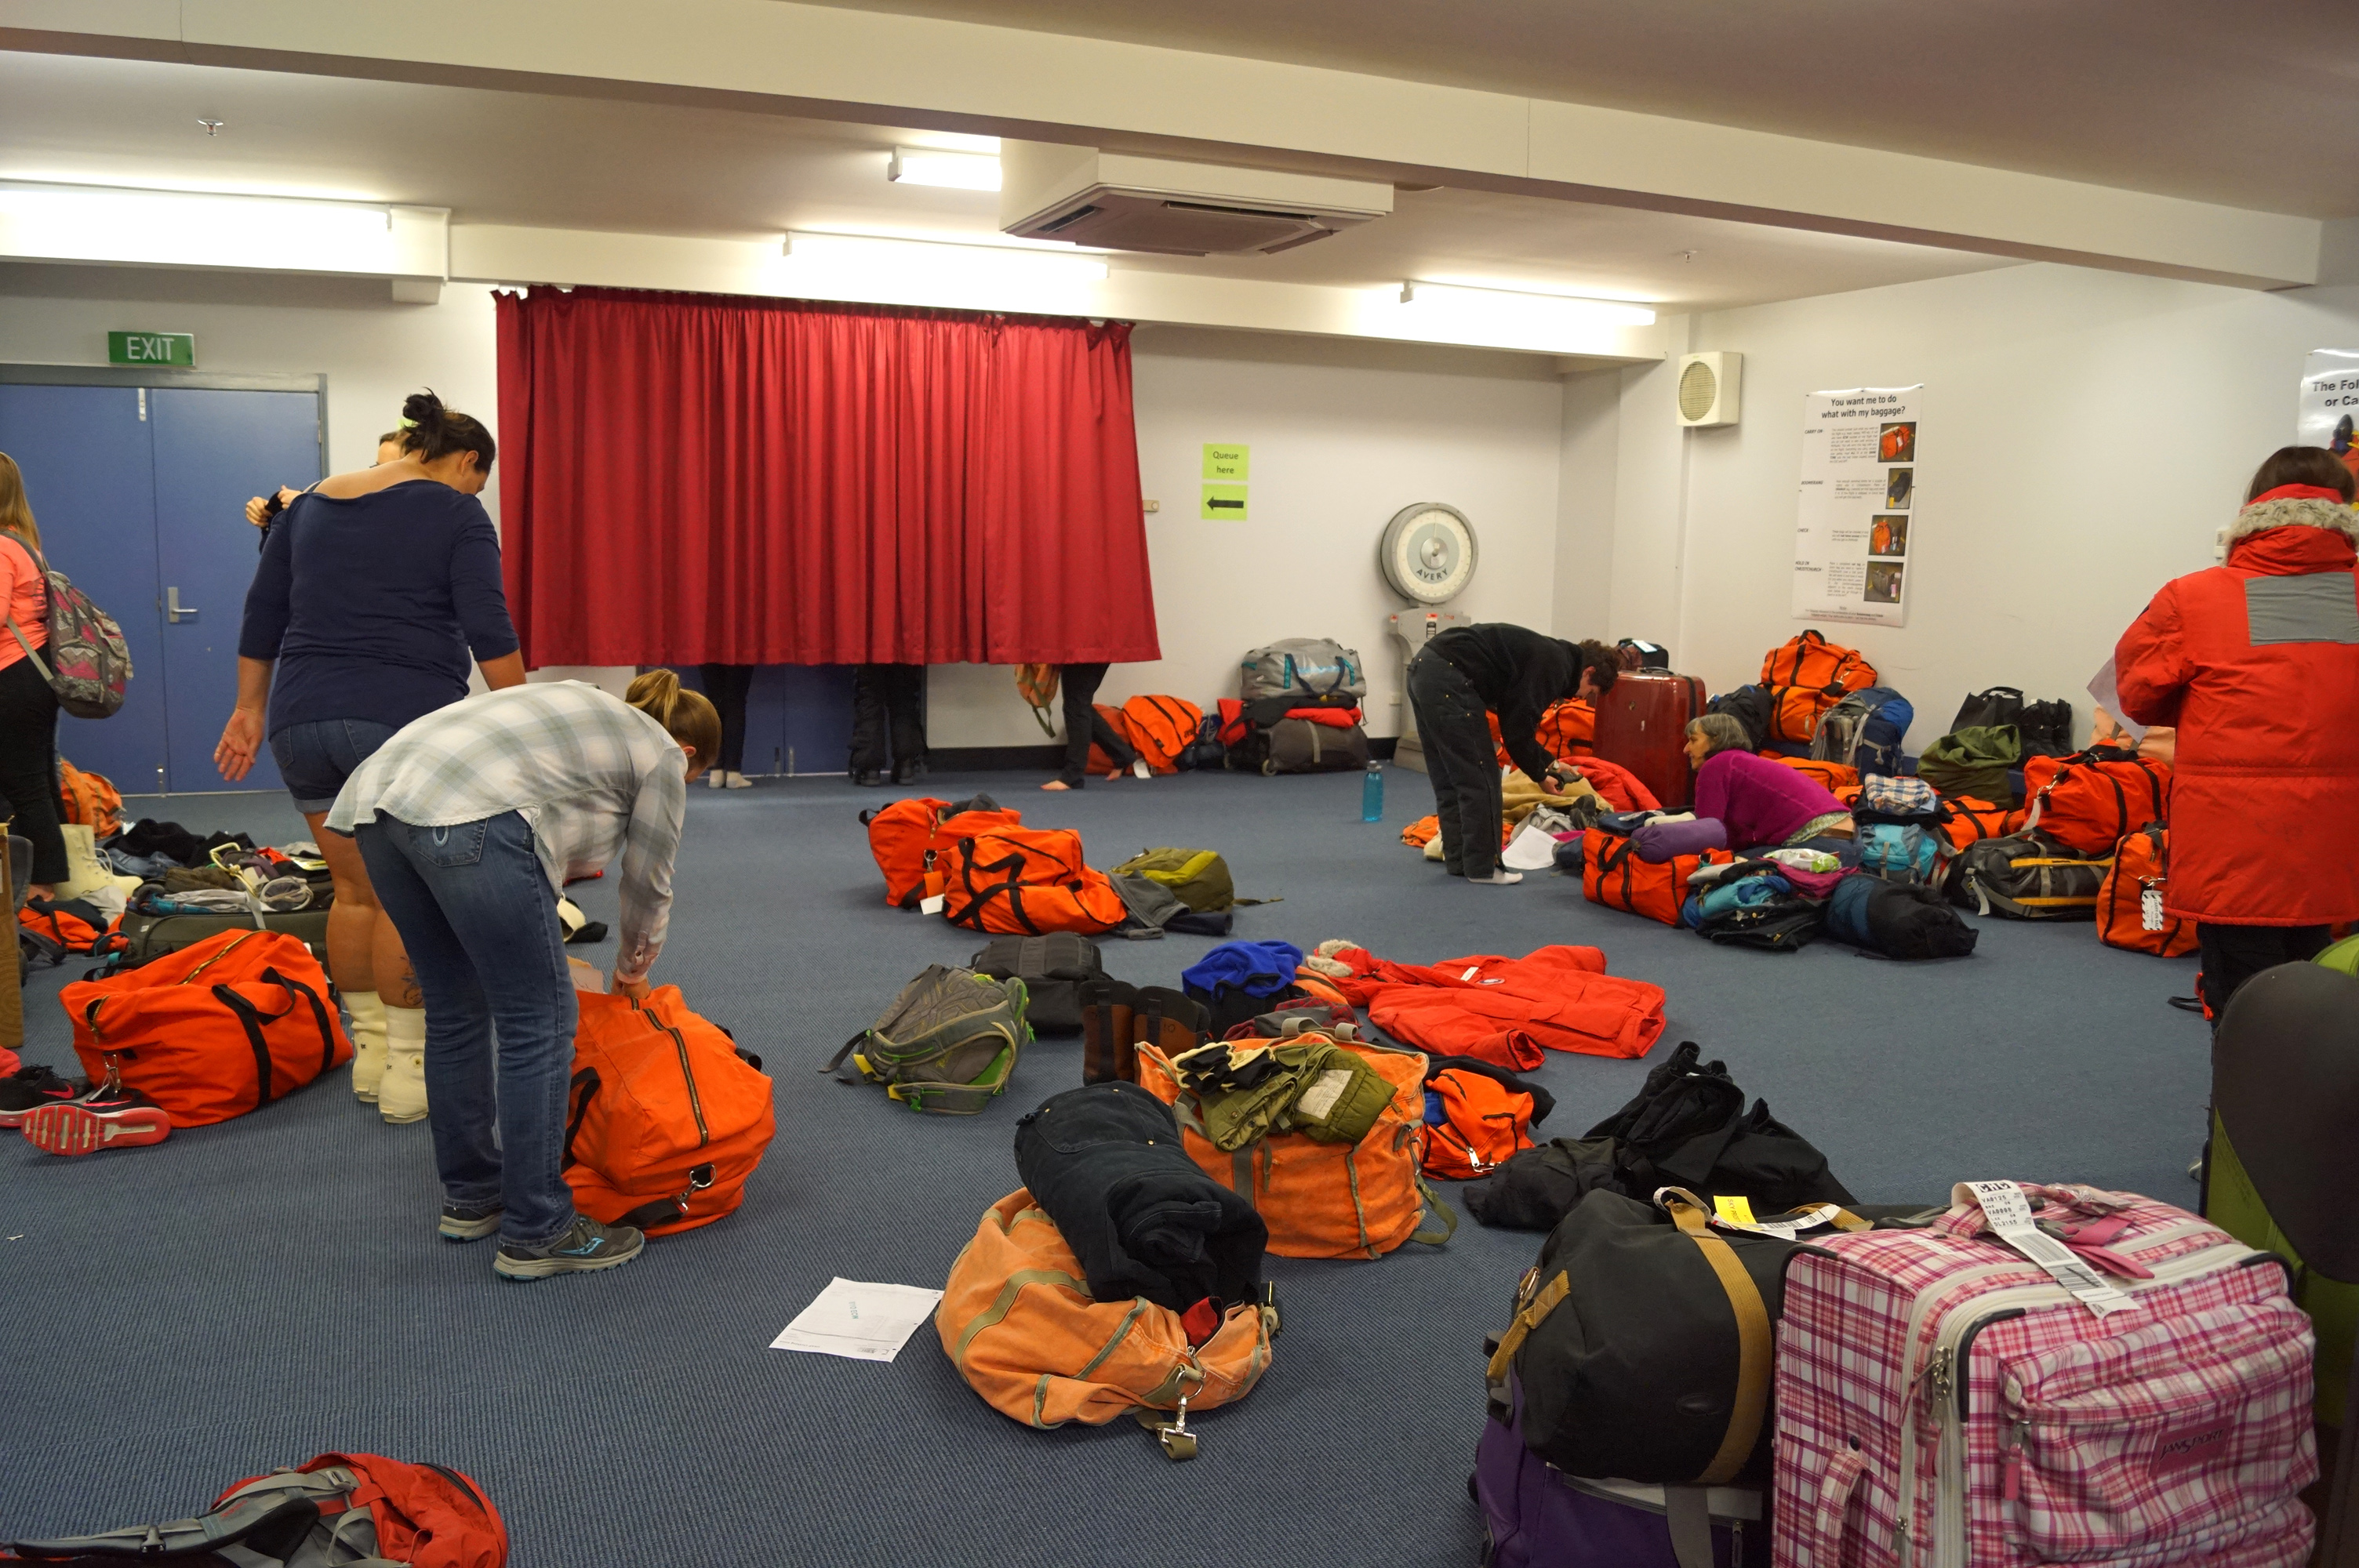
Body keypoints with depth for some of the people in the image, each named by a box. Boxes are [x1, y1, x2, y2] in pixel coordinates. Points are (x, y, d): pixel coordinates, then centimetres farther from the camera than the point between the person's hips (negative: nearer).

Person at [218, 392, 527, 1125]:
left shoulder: (310, 506, 17)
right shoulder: (457, 514, -1)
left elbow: (261, 617, 18)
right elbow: (487, 627, -11)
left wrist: (251, 707, 23)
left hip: (305, 720, 6)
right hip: (407, 721, -5)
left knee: (354, 889, 14)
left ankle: (369, 1052, 22)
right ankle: (406, 1073, 5)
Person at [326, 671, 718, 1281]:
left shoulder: (588, 707, 33)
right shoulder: (660, 756, 14)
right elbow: (649, 887, 20)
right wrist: (632, 969, 38)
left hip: (378, 799, 9)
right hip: (469, 821, -9)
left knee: (455, 1008, 19)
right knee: (539, 1023, 0)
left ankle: (470, 1197, 31)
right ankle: (537, 1233, 7)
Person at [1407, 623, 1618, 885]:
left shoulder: (1546, 655, 24)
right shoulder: (1555, 666, -4)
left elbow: (1516, 720, 31)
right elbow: (1518, 726, -8)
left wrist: (1549, 763, 32)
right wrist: (1539, 776, 6)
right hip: (1448, 677, -10)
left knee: (1449, 778, 17)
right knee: (1480, 776, 0)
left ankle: (1458, 860, 24)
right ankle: (1482, 867, 7)